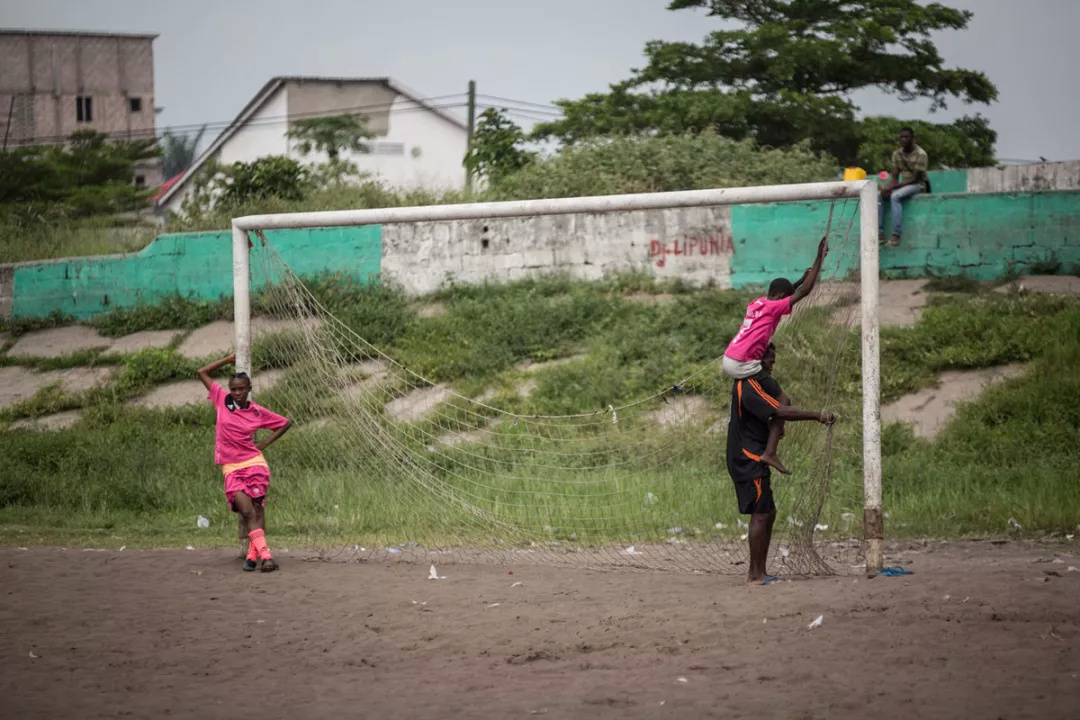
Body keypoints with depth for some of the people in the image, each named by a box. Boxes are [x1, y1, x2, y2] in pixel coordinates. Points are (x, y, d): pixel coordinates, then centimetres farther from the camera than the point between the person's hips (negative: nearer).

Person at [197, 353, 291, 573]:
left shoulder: (257, 412, 2)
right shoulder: (222, 400, 3)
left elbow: (285, 423, 15)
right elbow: (203, 373, 9)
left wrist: (265, 443, 6)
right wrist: (228, 360, 6)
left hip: (254, 464, 0)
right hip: (231, 468, 0)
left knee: (257, 510, -4)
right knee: (247, 511, -14)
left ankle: (253, 555, 3)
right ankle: (265, 555, -19)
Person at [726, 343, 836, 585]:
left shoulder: (760, 382, 18)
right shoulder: (748, 386, -17)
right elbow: (780, 411, -26)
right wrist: (817, 416, -26)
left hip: (754, 459, 11)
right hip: (748, 459, -11)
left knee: (768, 514, 12)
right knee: (760, 514, -11)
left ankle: (759, 573, 14)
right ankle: (755, 575, -10)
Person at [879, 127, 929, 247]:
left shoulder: (920, 155, -15)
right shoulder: (897, 154, 5)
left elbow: (915, 179, -19)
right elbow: (894, 177, 4)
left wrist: (893, 187, -25)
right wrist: (887, 188, -20)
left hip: (918, 185, -7)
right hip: (903, 185, 7)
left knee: (895, 196, -34)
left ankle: (896, 234, -39)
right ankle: (880, 233, -20)